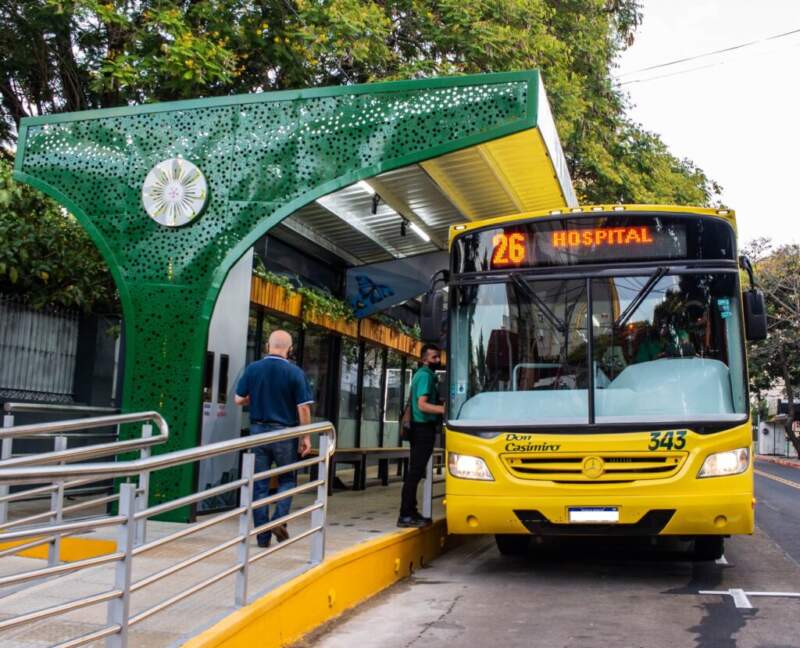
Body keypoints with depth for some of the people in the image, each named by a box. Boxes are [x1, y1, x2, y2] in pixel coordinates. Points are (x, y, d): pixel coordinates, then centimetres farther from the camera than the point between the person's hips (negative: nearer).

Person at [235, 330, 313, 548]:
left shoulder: (252, 369, -1)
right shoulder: (295, 373, -8)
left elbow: (238, 399, 3)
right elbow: (303, 408, -9)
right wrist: (306, 437, -1)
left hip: (258, 431, 2)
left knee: (259, 485, 7)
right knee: (287, 479, 17)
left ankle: (263, 536, 9)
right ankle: (279, 519, -2)